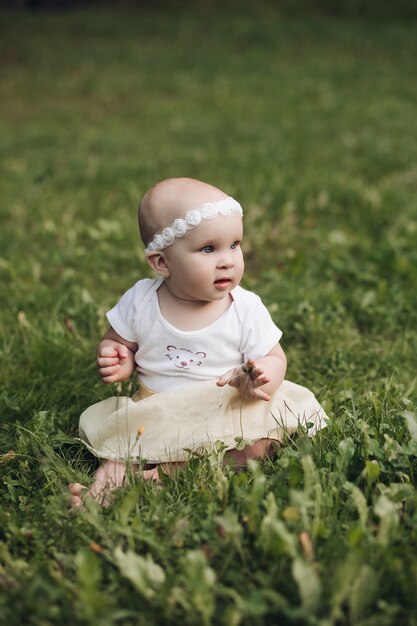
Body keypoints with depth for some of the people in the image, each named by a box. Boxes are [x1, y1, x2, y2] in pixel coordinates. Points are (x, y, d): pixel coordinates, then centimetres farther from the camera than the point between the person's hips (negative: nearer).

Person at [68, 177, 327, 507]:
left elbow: (275, 359, -6)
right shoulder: (140, 300, -8)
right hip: (154, 415, 2)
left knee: (256, 446, -29)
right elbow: (117, 342, 8)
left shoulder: (247, 308, -11)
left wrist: (262, 376, -30)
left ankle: (159, 475, -30)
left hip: (228, 414, -1)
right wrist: (117, 360, -17)